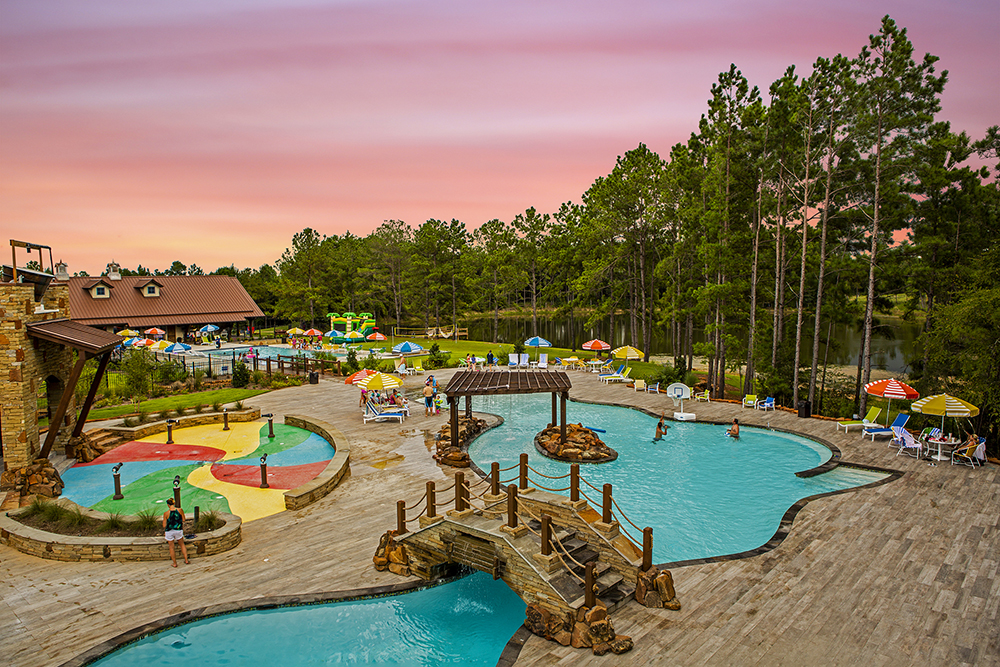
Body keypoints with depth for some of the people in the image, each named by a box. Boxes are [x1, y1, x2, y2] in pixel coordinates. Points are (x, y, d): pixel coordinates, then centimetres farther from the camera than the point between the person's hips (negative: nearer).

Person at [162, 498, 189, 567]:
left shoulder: (166, 513, -14)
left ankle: (174, 563, 23)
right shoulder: (180, 510, -10)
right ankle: (186, 560, 23)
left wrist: (164, 532, 10)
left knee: (171, 547, 14)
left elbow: (164, 525, -7)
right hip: (178, 530, 2)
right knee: (182, 544, 21)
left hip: (169, 532, -2)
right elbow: (183, 521, -1)